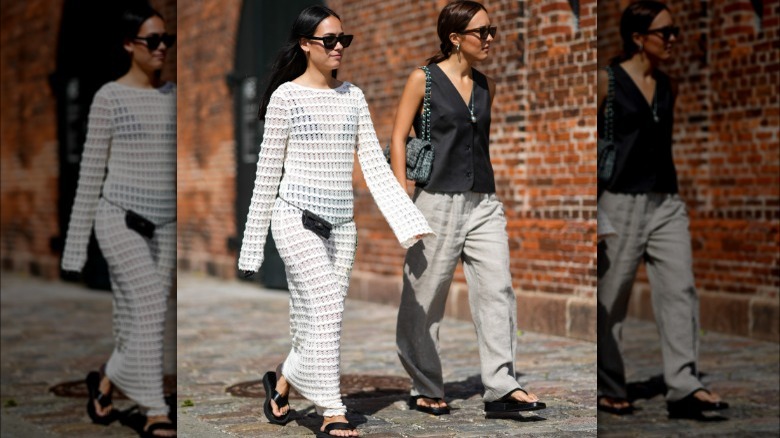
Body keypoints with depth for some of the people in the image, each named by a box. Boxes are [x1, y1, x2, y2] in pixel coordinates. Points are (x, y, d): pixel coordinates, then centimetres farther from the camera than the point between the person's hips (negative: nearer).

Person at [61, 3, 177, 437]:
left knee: (143, 317, 5)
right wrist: (77, 243, -2)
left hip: (165, 224, 5)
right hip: (121, 218, -5)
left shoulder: (174, 96, 9)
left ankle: (106, 381, 29)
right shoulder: (110, 98, -3)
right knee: (148, 307, -14)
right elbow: (91, 171, -1)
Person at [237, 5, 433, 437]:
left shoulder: (353, 97, 10)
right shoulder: (286, 96, -2)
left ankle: (282, 380, 31)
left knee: (317, 319, 6)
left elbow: (375, 165, 7)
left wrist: (409, 221, -3)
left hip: (341, 223, 5)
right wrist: (253, 243, 1)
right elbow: (268, 170, 0)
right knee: (325, 306, -16)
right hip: (297, 218, -5)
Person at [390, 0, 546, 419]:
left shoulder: (487, 86, 13)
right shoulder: (423, 79, -3)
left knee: (497, 289, -6)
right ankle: (425, 390, 16)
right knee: (425, 300, 3)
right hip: (437, 200, -5)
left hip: (483, 201, 5)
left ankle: (501, 388, -5)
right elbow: (398, 138, -3)